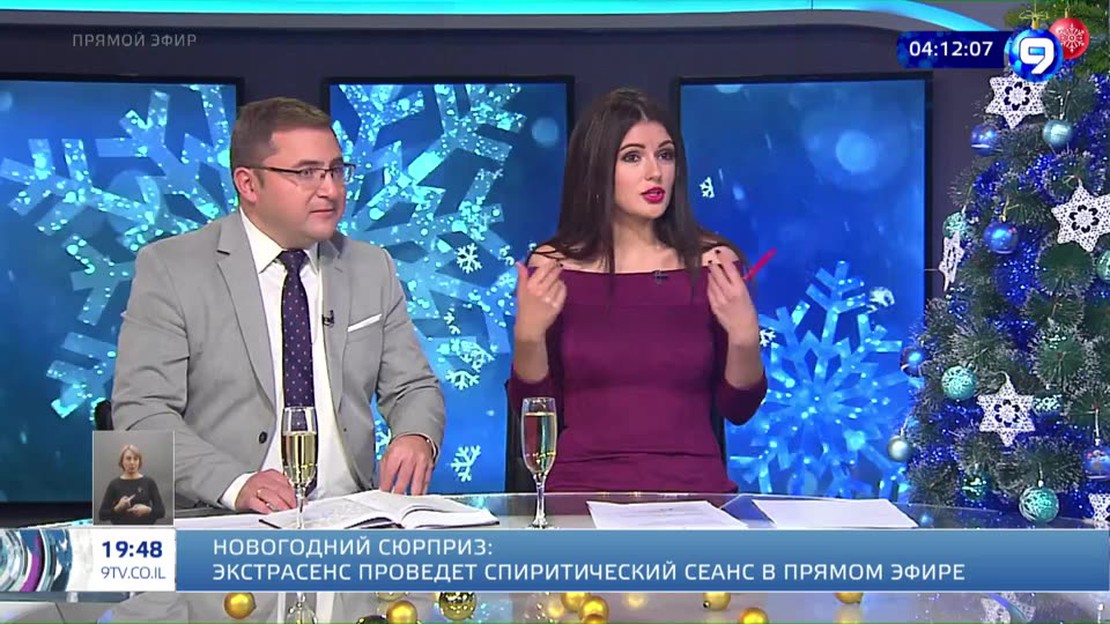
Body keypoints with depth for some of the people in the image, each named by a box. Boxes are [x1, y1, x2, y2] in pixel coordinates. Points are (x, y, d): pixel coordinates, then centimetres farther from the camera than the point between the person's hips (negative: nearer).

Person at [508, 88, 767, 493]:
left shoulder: (714, 264, 3)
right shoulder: (552, 268, 3)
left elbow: (738, 409, 6)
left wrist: (745, 339, -11)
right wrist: (528, 336, -11)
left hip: (694, 490, 1)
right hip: (581, 490, 0)